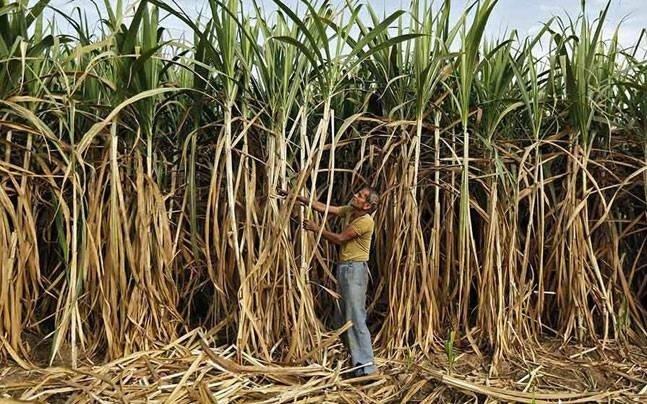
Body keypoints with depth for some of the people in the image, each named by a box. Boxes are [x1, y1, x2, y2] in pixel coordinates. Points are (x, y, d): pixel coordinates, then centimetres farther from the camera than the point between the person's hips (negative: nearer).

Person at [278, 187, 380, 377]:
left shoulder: (366, 221, -17)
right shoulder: (349, 211, 8)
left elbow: (339, 239, -15)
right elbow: (323, 207, 8)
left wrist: (316, 229, -6)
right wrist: (296, 197, 3)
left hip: (355, 269, -9)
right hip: (343, 268, 9)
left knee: (355, 317, -9)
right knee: (343, 316, 14)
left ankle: (366, 364, -4)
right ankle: (354, 357, 25)